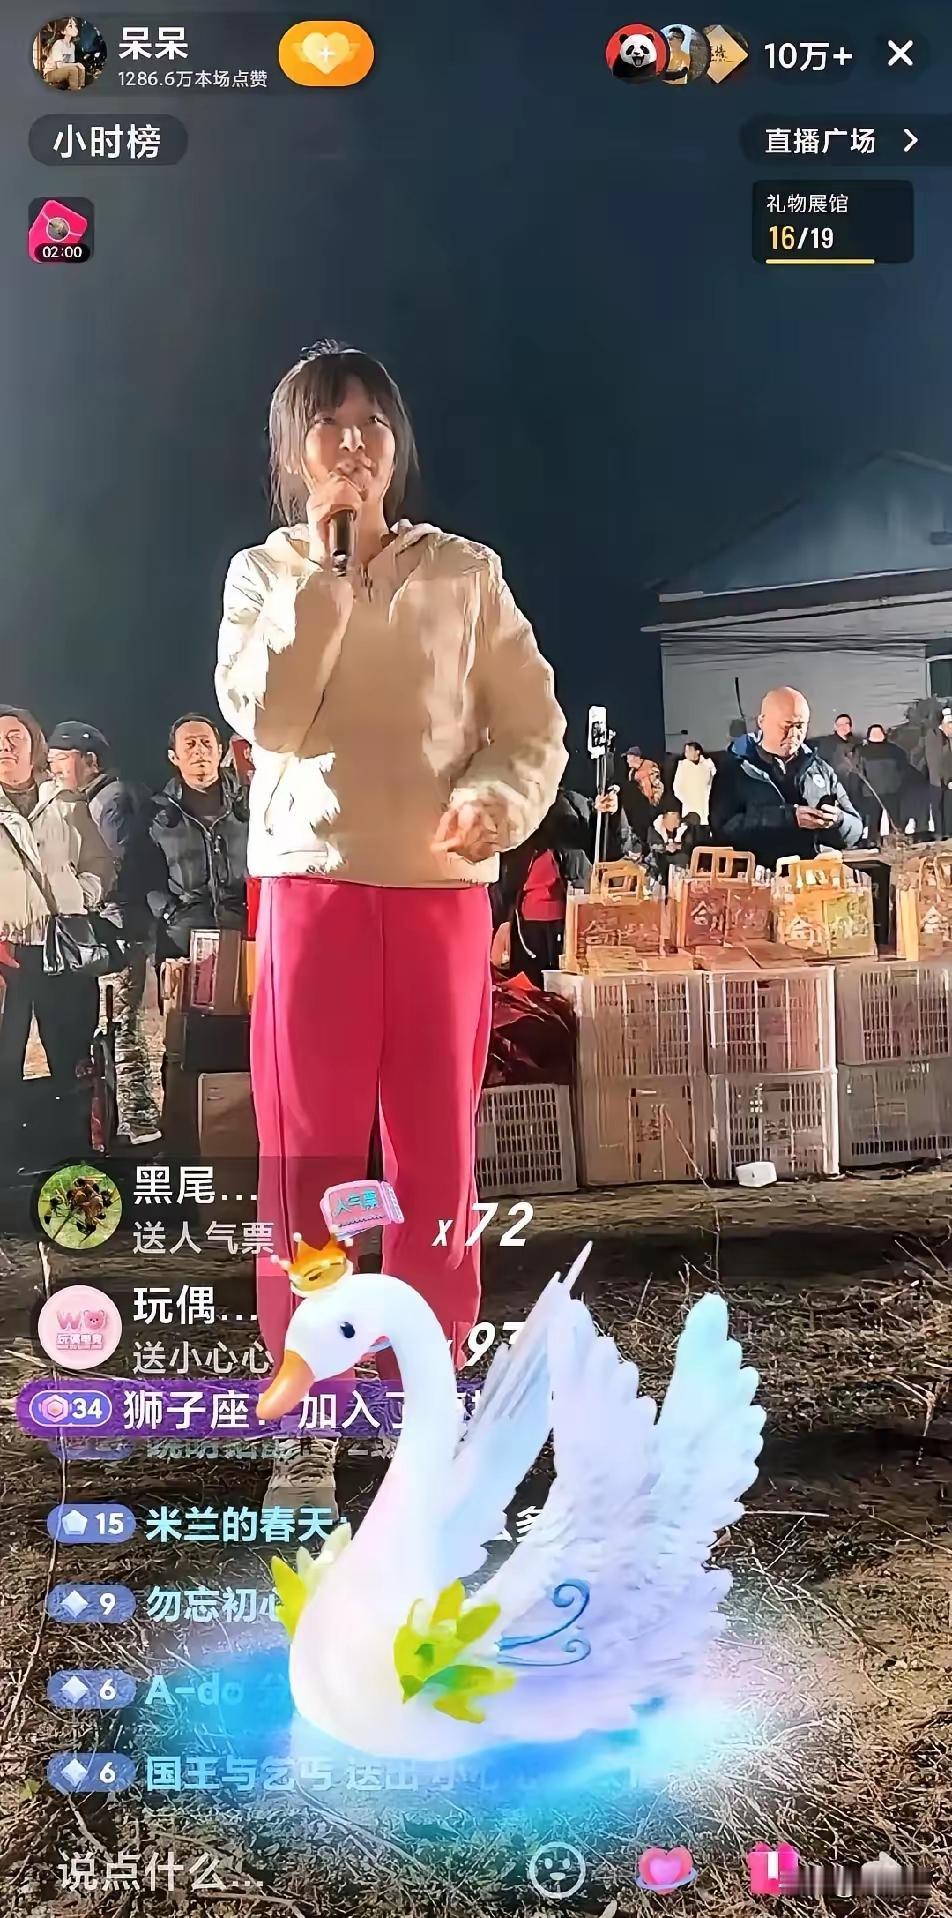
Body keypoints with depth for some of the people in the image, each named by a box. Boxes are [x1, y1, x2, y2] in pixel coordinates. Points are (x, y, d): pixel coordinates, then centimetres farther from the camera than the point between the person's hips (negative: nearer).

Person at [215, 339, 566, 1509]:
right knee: (306, 1159, 2)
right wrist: (325, 569, -11)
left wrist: (500, 801, -18)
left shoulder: (465, 571, 6)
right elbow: (265, 717, -10)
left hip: (442, 893, 1)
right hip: (311, 890, 0)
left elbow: (535, 725, 3)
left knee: (437, 1156, 5)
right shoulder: (261, 574, 7)